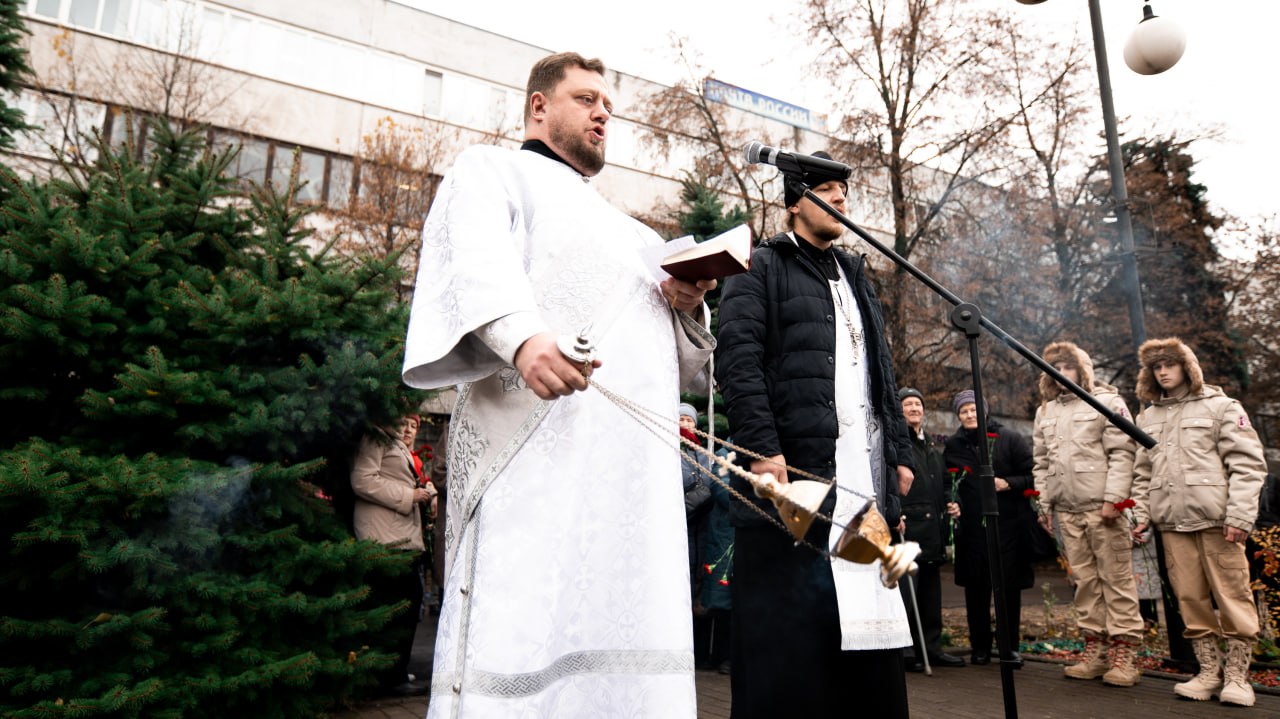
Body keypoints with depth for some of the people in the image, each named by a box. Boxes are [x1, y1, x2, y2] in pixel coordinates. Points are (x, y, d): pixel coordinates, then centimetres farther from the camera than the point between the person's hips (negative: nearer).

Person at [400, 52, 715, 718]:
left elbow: (676, 356, 30)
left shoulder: (621, 228, 34)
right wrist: (521, 335, -28)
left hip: (637, 455, 7)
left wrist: (686, 305, 7)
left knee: (626, 634, 2)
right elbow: (479, 263, -8)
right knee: (522, 630, -11)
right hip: (539, 438, -6)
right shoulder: (493, 170, 16)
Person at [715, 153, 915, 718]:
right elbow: (737, 359, -9)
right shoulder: (762, 269, 5)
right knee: (788, 639, -3)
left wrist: (900, 452, 16)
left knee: (868, 628, 8)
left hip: (865, 486, 7)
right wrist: (763, 447, -19)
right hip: (795, 478, -6)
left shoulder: (857, 279, 27)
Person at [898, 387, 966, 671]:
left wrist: (949, 505, 17)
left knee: (931, 590, 13)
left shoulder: (932, 444, 22)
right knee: (906, 589, -7)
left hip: (932, 528, 8)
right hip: (906, 525, -8)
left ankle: (931, 647, 21)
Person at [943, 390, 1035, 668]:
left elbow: (1031, 475, 1)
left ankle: (1010, 647, 17)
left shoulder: (1009, 439, 1)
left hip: (1008, 523, -2)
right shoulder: (953, 446, 9)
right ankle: (980, 647, 17)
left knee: (1010, 585, 3)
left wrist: (1008, 483, -15)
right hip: (971, 527, 2)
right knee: (976, 588, 5)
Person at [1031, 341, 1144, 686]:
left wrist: (1113, 499, -13)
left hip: (1102, 506, -5)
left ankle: (1124, 653, 2)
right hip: (1066, 511, 5)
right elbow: (1042, 462, 19)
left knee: (1117, 578, -3)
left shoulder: (1107, 401, 2)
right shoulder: (1045, 411, 17)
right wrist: (1045, 504, 13)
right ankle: (1095, 649, 12)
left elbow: (1122, 454, -5)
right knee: (1085, 580, 7)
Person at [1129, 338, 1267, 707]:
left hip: (1216, 520, -4)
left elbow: (1248, 465, -3)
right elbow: (1142, 473, 18)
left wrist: (1240, 516, -12)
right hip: (1172, 523, 4)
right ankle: (1209, 671, 14)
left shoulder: (1220, 406, 4)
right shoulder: (1148, 417, 17)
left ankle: (1237, 675, 10)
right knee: (1190, 598, 5)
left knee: (1232, 596, -1)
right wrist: (1141, 514, 7)